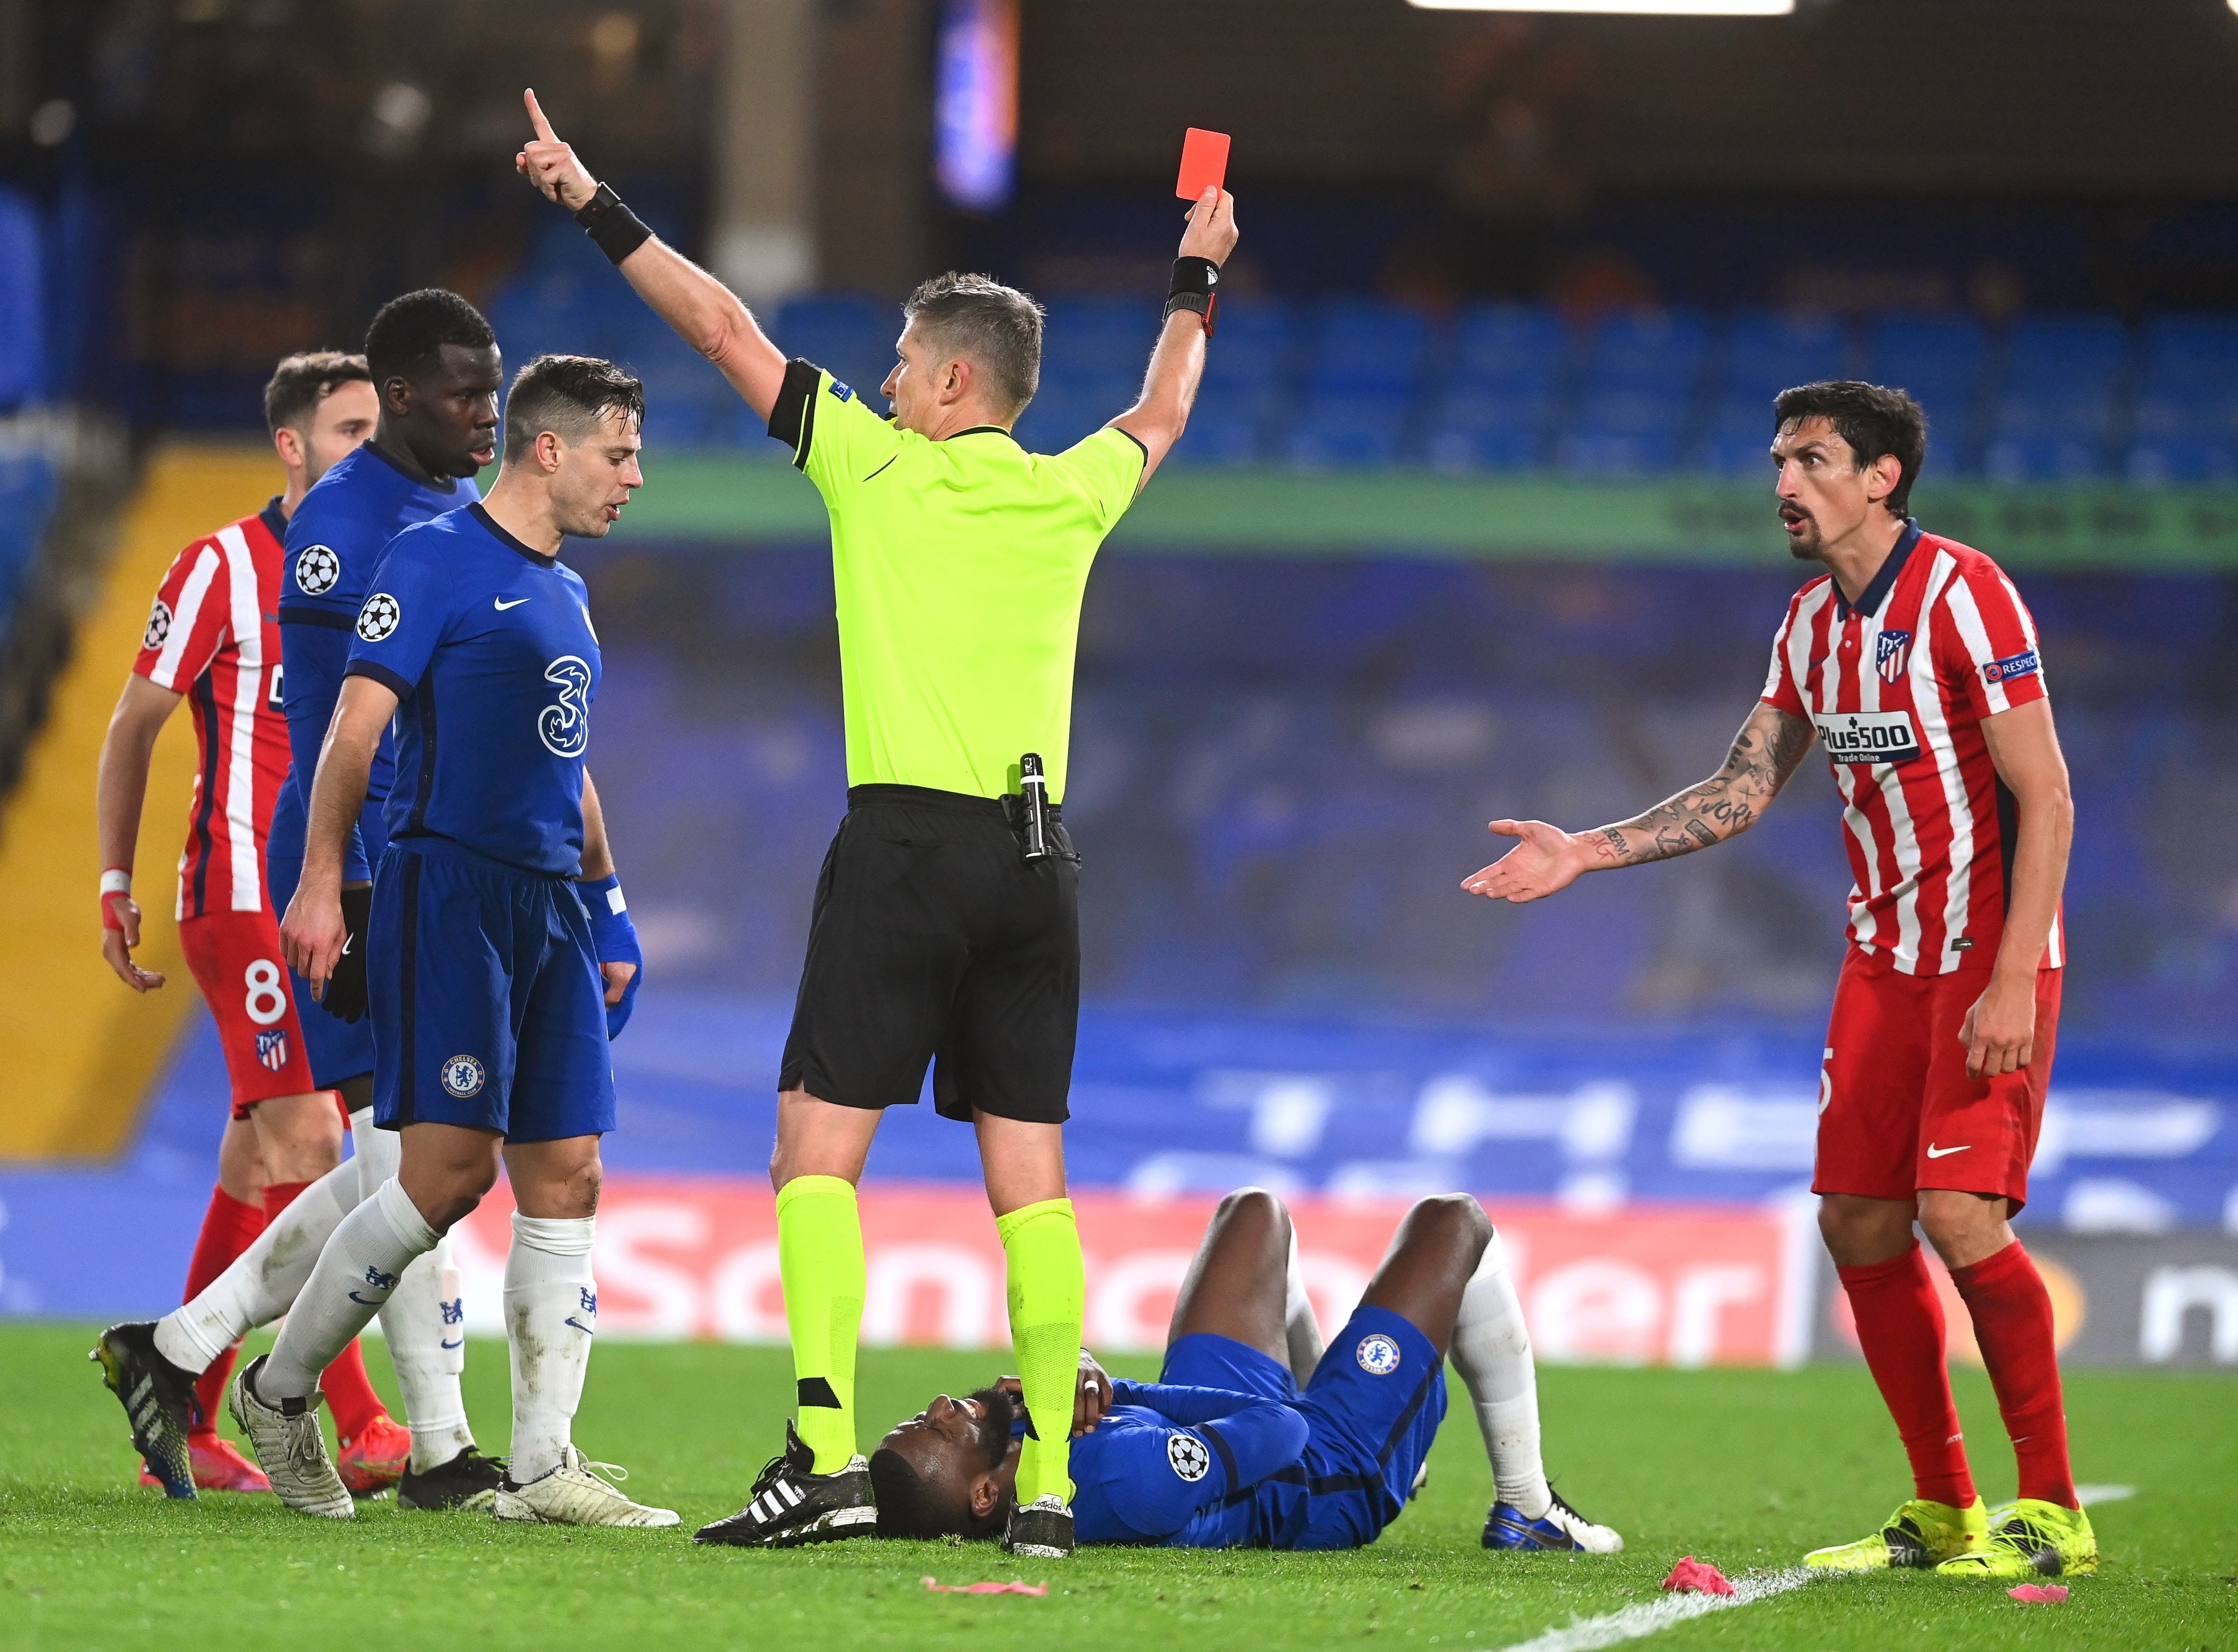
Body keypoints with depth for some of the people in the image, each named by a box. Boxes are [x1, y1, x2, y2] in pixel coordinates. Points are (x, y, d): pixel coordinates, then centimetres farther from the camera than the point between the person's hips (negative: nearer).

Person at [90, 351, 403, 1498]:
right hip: (243, 894, -7)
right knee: (306, 1141, -14)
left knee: (262, 1156, 8)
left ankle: (183, 1427, 15)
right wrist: (115, 884, -3)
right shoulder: (223, 569, -4)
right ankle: (358, 1433, -17)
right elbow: (133, 728, 1)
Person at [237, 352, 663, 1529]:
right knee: (450, 1170, -13)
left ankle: (542, 1467, -1)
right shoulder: (437, 560, -5)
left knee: (566, 1180, 0)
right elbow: (358, 721, -11)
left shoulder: (564, 592, 20)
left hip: (549, 907, 8)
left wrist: (606, 919, 26)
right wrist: (321, 880, -19)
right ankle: (279, 1389, 5)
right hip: (448, 890, -8)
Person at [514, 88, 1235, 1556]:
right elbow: (1162, 413, 34)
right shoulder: (1072, 496, 12)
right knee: (1031, 1172, 4)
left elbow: (726, 330, 7)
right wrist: (1196, 282, 51)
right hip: (1036, 853, 5)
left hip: (907, 841, -5)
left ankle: (825, 1452, -20)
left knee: (820, 1148, -5)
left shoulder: (875, 464, 0)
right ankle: (1049, 1482, -1)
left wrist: (599, 208, 16)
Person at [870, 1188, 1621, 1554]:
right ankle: (1524, 1507, 26)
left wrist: (1083, 1382, -29)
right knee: (1452, 1224, 9)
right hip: (1334, 1484, -7)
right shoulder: (1123, 1480, -49)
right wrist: (1135, 1396, -27)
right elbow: (1278, 1431, -35)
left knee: (1255, 1214, 28)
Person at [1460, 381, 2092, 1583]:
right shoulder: (1813, 622, 10)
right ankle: (1943, 1510, 12)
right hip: (1886, 952, 8)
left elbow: (2044, 797, -17)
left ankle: (2051, 1511, -7)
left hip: (1990, 958, -8)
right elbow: (1742, 790, 17)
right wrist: (1584, 854, 8)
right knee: (1859, 1223, 2)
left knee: (1960, 1212, -17)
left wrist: (2013, 979, -23)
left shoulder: (1961, 594, -15)